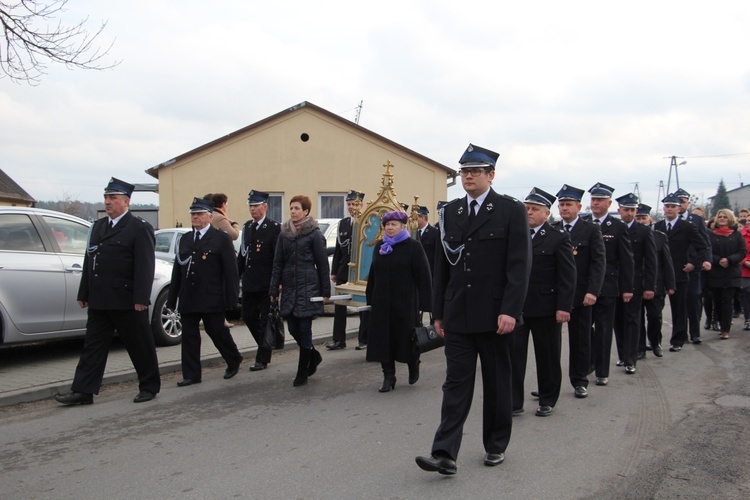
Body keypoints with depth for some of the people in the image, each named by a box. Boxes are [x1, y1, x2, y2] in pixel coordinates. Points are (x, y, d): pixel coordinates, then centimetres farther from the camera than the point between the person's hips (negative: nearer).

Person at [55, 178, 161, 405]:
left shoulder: (139, 228, -7)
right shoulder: (98, 227, 16)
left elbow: (145, 266, -13)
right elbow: (89, 261, 17)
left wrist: (141, 299, -19)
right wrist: (84, 294, 13)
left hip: (127, 301, -7)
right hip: (99, 301, 7)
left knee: (140, 346, 5)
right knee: (93, 346, 7)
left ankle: (149, 386, 18)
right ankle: (83, 392, 10)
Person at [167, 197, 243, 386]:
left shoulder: (221, 239, -3)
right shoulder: (185, 239, 15)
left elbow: (230, 270, -7)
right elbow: (177, 270, 15)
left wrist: (231, 298, -12)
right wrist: (172, 298, 12)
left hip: (211, 298, -5)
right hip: (188, 298, 5)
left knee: (217, 331, 5)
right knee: (189, 336, 4)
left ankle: (234, 360, 29)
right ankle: (191, 375, 10)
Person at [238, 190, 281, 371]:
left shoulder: (274, 228, -9)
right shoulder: (247, 227, 11)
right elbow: (242, 253, 15)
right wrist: (237, 275, 9)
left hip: (266, 283, -7)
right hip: (249, 282, 7)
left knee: (265, 320, 3)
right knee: (248, 317, 11)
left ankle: (262, 359, 12)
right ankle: (266, 345, 31)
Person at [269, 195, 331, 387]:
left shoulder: (314, 234, -6)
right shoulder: (284, 233, 8)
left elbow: (322, 264, -4)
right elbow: (278, 263, 9)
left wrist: (325, 291, -6)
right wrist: (274, 290, 5)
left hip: (308, 287, -5)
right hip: (289, 288, 5)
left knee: (304, 328, -2)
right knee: (293, 329, 8)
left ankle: (302, 372, 11)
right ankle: (313, 356, 33)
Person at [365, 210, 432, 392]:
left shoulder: (413, 246, -6)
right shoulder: (379, 247, 11)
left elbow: (423, 275, -9)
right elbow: (373, 275, 17)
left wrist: (423, 303, -15)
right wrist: (370, 299, 14)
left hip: (406, 303, -4)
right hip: (382, 303, 5)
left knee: (407, 337, 7)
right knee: (384, 339, 3)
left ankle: (413, 365, 35)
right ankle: (389, 377, 12)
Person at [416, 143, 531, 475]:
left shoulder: (511, 210, -4)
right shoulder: (450, 212, 9)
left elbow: (519, 265, -10)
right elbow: (442, 265, 11)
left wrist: (510, 311, -18)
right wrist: (438, 312, 9)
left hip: (495, 315, -3)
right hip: (457, 315, 3)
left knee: (497, 384, 11)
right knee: (456, 383, 1)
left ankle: (496, 446, 26)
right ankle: (445, 454, -1)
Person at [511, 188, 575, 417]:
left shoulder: (559, 237, -3)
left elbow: (567, 276, -6)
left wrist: (563, 307, -13)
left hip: (545, 308, -3)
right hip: (517, 306, 3)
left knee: (547, 356, 9)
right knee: (513, 354, 0)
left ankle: (547, 400, 24)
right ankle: (514, 402, 8)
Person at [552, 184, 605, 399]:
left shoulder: (591, 230, 0)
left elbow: (599, 262, -5)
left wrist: (593, 291, -15)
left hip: (580, 295, -2)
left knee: (580, 339, 8)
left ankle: (579, 381, 21)